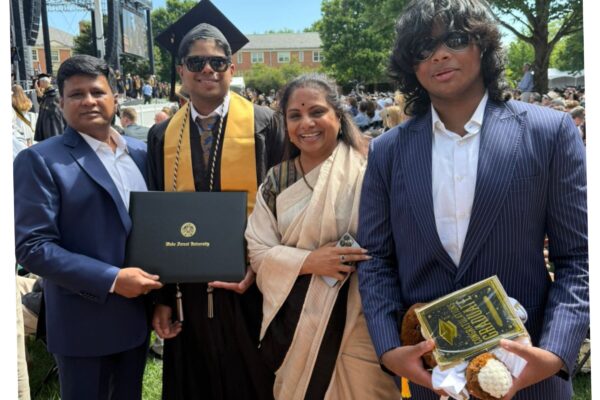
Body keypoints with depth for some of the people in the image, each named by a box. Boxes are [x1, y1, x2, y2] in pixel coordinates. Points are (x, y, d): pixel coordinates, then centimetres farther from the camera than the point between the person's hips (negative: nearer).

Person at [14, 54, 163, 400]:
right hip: (84, 323, -5)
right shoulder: (41, 160, -12)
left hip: (137, 314, 6)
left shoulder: (140, 152, 6)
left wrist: (159, 288, -3)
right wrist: (112, 279, -22)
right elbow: (32, 246, -17)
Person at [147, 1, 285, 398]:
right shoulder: (162, 135, 4)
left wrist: (260, 266, -14)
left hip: (251, 286, -2)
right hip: (188, 291, 3)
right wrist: (161, 297, 3)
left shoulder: (264, 123, -4)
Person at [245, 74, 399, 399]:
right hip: (294, 321, 3)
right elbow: (258, 252, 1)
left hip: (357, 321, -3)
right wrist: (309, 261, -16)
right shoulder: (276, 181, 4)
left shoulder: (367, 172, -8)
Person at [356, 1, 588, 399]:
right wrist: (389, 348, -10)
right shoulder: (388, 151, 0)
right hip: (424, 366, 2)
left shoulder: (550, 132, -6)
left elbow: (577, 257, -5)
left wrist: (555, 353, -17)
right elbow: (375, 259, 2)